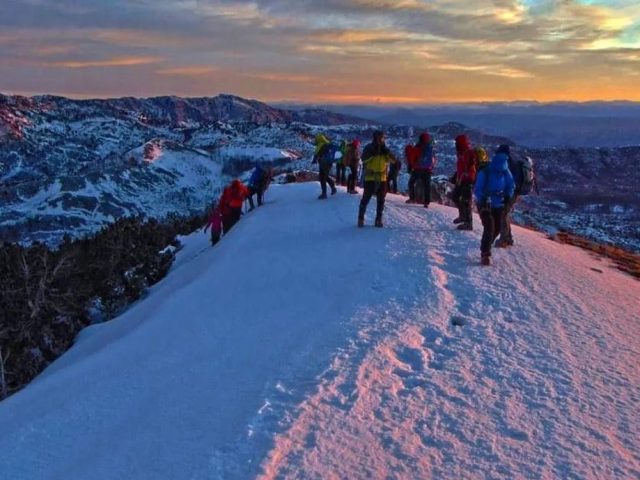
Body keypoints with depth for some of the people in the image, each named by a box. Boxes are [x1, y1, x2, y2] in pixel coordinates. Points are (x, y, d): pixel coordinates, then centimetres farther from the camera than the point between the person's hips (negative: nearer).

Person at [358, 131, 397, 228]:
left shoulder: (385, 149, 9)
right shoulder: (369, 148, -3)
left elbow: (393, 160, 1)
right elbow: (364, 159, -18)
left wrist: (387, 153, -14)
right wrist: (373, 152, -26)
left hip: (382, 178, 4)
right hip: (370, 178, -4)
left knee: (381, 200, 6)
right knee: (366, 199, -3)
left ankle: (379, 219, 14)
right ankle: (361, 218, 7)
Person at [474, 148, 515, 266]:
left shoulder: (505, 172, -6)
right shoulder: (484, 173, -20)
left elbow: (511, 185, 8)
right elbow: (477, 190, -18)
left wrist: (508, 196, -11)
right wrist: (483, 199, -36)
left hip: (499, 205, 5)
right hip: (485, 204, -5)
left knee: (497, 228, 7)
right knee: (489, 226, -20)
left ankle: (485, 248, 32)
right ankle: (485, 254, -15)